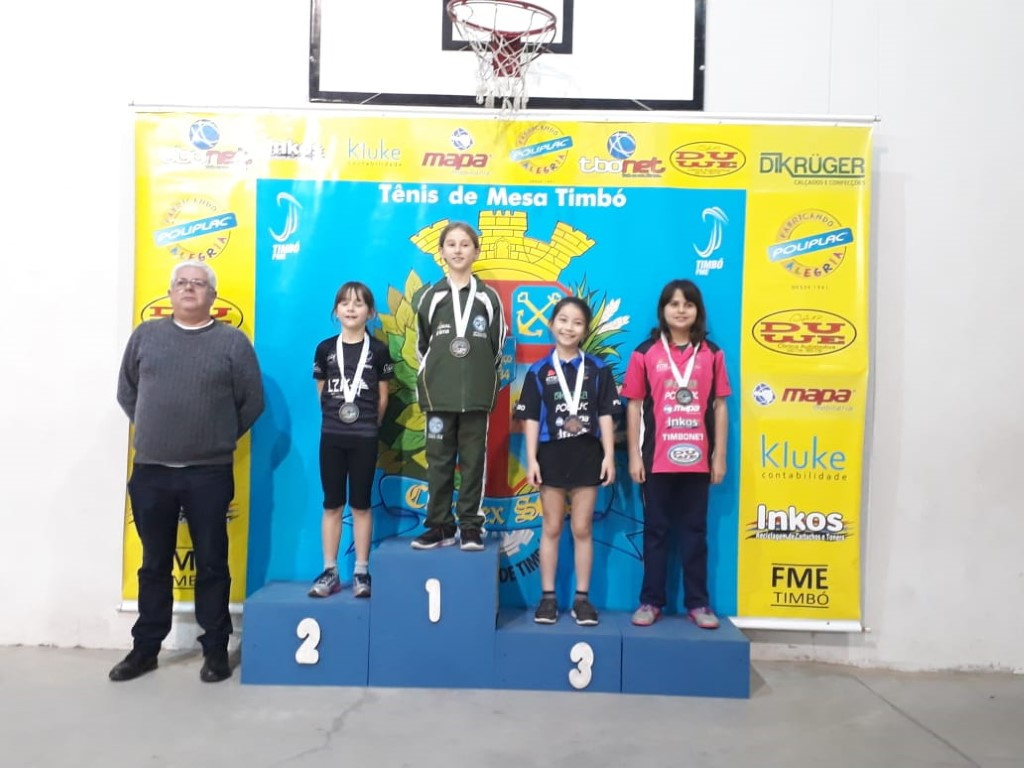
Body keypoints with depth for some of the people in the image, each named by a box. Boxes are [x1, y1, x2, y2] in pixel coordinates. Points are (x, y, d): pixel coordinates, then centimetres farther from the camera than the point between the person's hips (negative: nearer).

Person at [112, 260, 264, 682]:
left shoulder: (233, 341, 0)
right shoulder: (145, 335, 8)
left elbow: (253, 401, 3)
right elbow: (126, 392, 16)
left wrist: (222, 438, 5)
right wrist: (151, 429, 11)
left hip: (209, 474, -2)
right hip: (150, 472, 2)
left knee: (211, 565, 5)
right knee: (154, 565, 13)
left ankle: (215, 649, 18)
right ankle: (145, 647, 27)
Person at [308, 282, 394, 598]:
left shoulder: (378, 350, -2)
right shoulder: (325, 348, 4)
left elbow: (382, 398, 4)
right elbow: (322, 393, 11)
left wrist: (368, 424, 9)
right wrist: (337, 417, 10)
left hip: (364, 438, -2)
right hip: (331, 435, 2)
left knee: (361, 505, 5)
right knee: (332, 504, 7)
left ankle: (361, 572, 13)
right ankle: (330, 572, 15)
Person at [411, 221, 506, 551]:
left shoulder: (488, 297, 4)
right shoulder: (428, 297, 5)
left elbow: (497, 347, 9)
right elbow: (422, 345, 12)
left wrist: (482, 379, 7)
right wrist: (435, 378, 10)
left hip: (477, 395, 0)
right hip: (439, 394, 1)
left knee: (473, 460, 3)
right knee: (439, 461, 4)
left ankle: (471, 526, 12)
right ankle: (440, 525, 13)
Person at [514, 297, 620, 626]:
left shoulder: (598, 369, 3)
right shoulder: (539, 371, 1)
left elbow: (606, 415, 2)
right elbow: (531, 419, 0)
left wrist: (609, 455, -5)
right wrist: (531, 458, -6)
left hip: (587, 455, 0)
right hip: (552, 455, 0)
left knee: (582, 529, 8)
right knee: (552, 529, 9)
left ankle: (582, 598, 18)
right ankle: (548, 597, 18)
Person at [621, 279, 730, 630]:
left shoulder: (712, 354, 5)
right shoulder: (645, 353, 0)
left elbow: (720, 407, 6)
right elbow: (634, 406, 1)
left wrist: (719, 456, 2)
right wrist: (634, 455, -3)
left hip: (696, 459, 1)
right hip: (656, 459, -1)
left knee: (695, 531, 9)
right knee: (656, 530, 9)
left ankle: (698, 603, 19)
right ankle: (650, 601, 18)